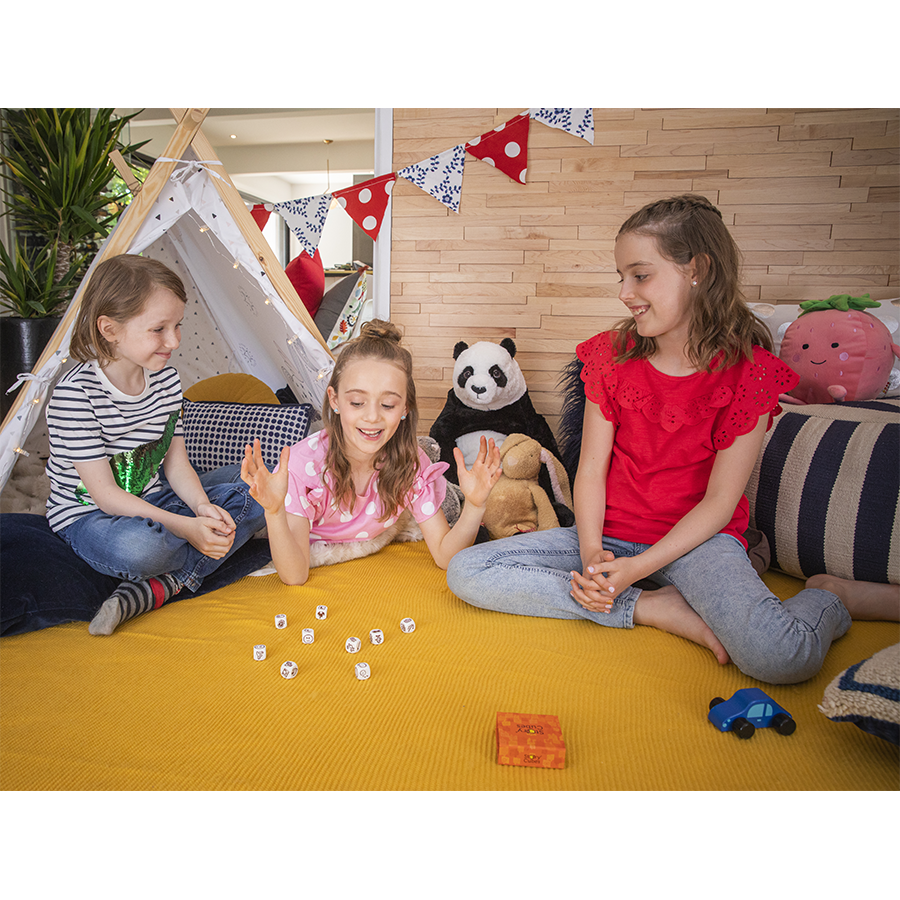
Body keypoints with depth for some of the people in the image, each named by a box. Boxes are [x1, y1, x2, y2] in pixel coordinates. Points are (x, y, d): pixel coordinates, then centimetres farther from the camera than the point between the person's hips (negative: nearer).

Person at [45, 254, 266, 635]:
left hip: (153, 498, 8)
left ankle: (153, 589, -20)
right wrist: (184, 526, -29)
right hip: (89, 515, -7)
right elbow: (104, 494, -22)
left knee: (257, 492, -10)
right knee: (139, 547, -43)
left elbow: (176, 461, 1)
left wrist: (201, 506, -20)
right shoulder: (75, 394, -22)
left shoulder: (166, 379, -3)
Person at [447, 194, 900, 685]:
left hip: (696, 538, -4)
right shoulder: (612, 355, 2)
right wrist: (592, 551, -17)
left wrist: (635, 569, -20)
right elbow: (591, 468, -1)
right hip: (610, 533, 5)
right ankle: (655, 608, -15)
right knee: (465, 572, -15)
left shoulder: (748, 371, -9)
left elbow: (720, 501, -11)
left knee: (782, 656, -34)